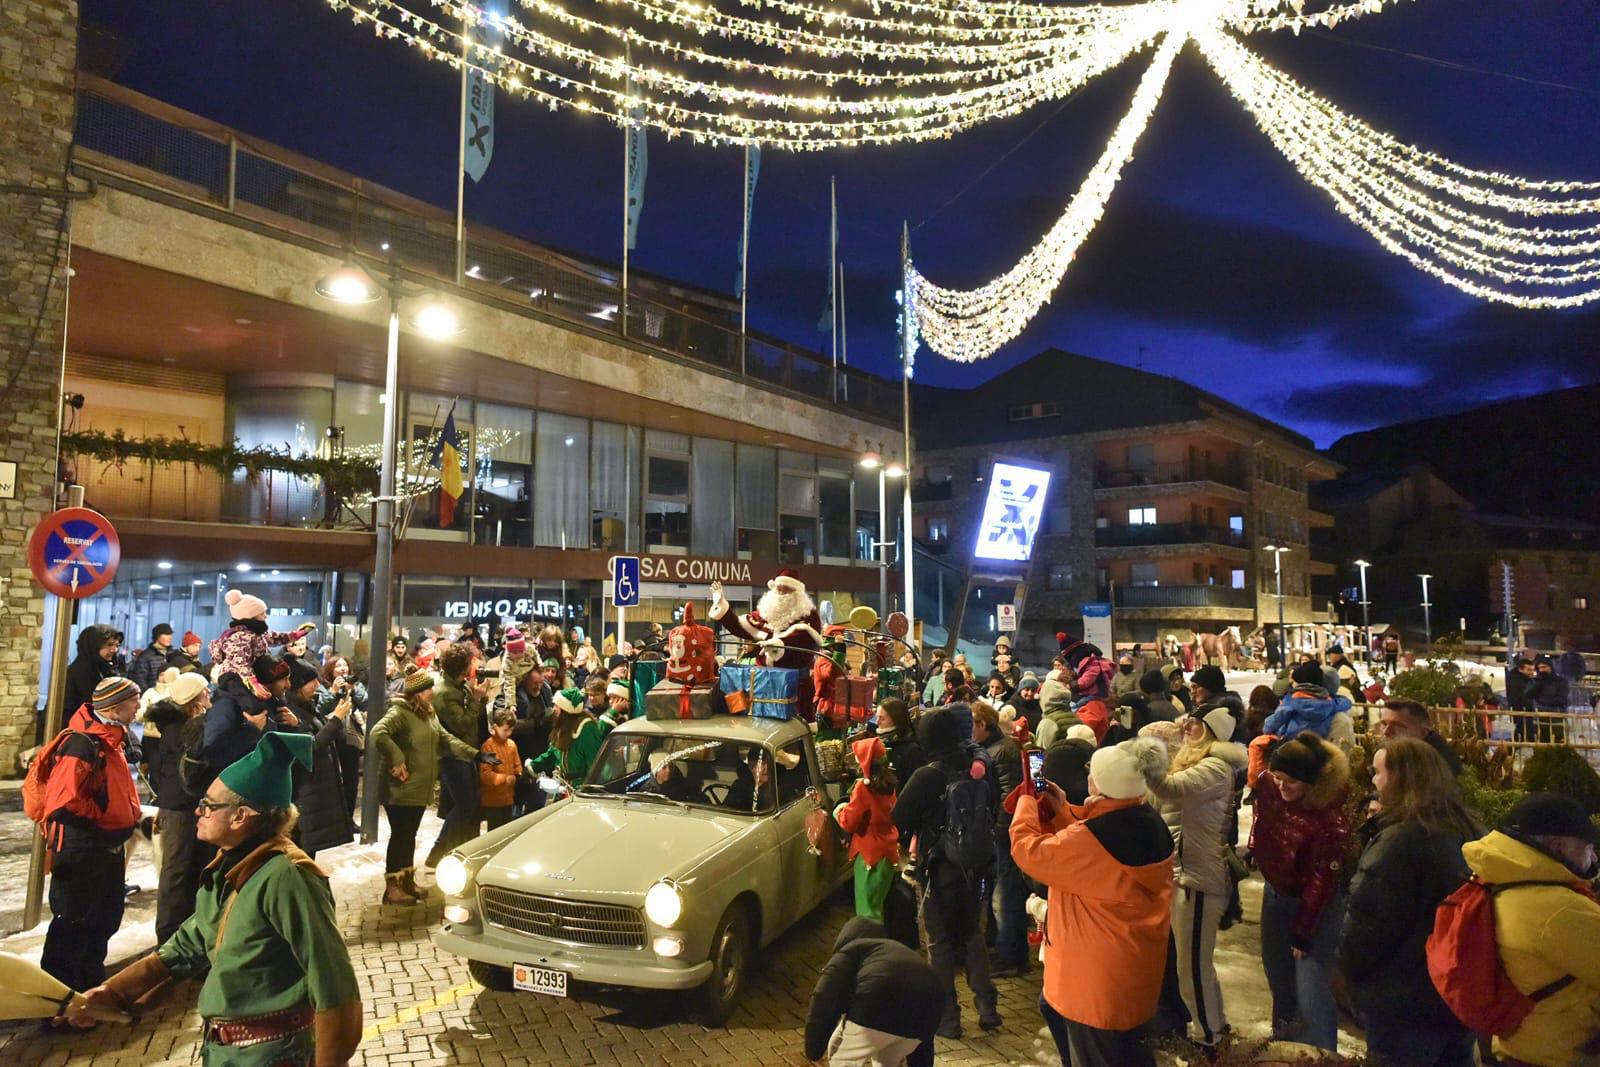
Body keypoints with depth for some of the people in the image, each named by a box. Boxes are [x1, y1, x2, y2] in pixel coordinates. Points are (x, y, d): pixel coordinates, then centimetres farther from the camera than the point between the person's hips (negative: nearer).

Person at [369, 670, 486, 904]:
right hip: (400, 790, -8)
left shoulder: (429, 714, 13)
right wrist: (396, 760, -32)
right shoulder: (399, 713, -17)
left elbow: (446, 739, 15)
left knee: (410, 835, 17)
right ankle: (392, 887, 10)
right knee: (400, 836, -1)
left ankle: (407, 880, 29)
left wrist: (476, 755, 7)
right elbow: (377, 734, -32)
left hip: (420, 789, 8)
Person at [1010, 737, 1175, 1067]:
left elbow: (1029, 851, -20)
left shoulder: (1094, 838, -33)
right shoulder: (1149, 823, -2)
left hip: (1103, 975, -10)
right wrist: (1062, 810, 8)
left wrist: (1027, 802, -5)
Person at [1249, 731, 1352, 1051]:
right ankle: (1284, 1046, 44)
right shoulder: (1268, 785, -16)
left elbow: (1320, 880, -23)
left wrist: (1302, 932, -16)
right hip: (1276, 893, 6)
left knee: (1311, 998, -7)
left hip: (1317, 905, -6)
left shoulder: (1329, 818, -31)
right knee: (1279, 981, 21)